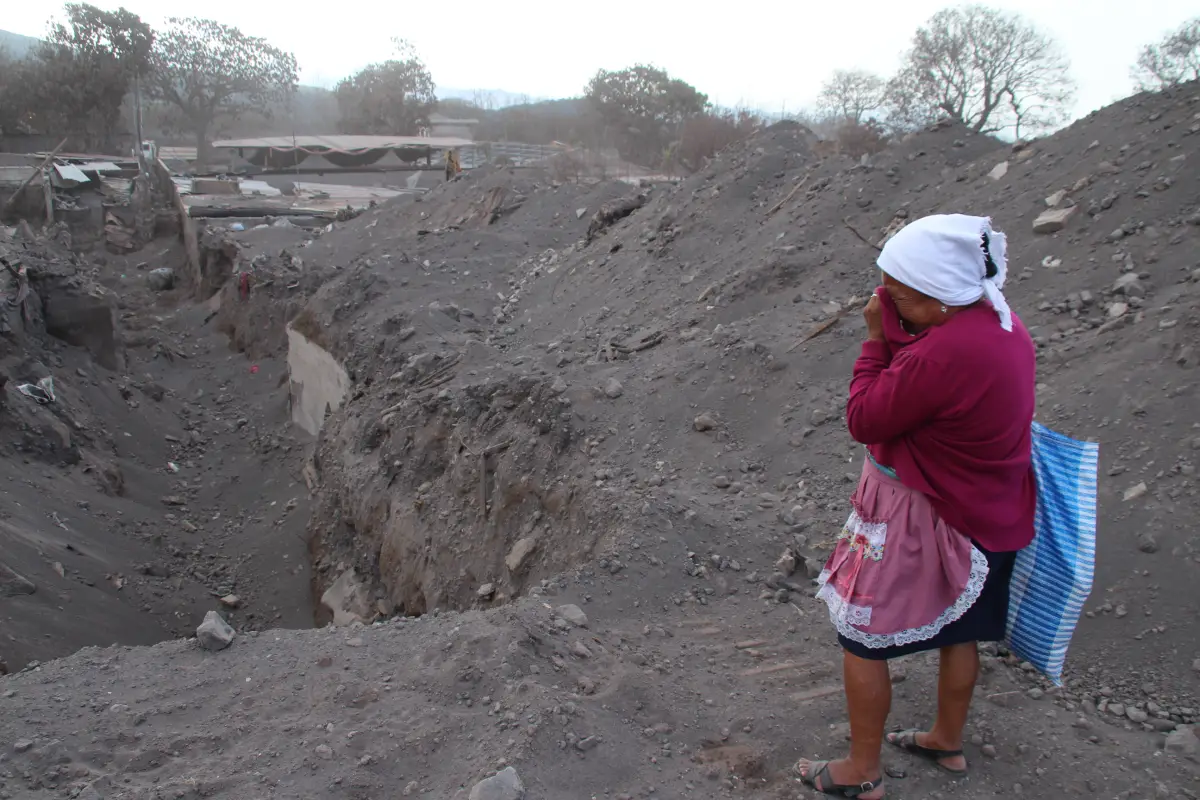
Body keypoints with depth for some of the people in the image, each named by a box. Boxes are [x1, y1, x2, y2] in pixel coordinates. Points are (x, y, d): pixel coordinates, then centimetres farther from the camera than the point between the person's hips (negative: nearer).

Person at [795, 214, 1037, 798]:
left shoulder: (941, 356, -34)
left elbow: (863, 420, -21)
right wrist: (895, 332, -6)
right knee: (957, 630, 27)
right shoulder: (1002, 323, -4)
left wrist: (878, 336, -16)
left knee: (861, 637, 9)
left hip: (927, 520, -9)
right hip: (992, 513, 9)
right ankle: (947, 742, 49)